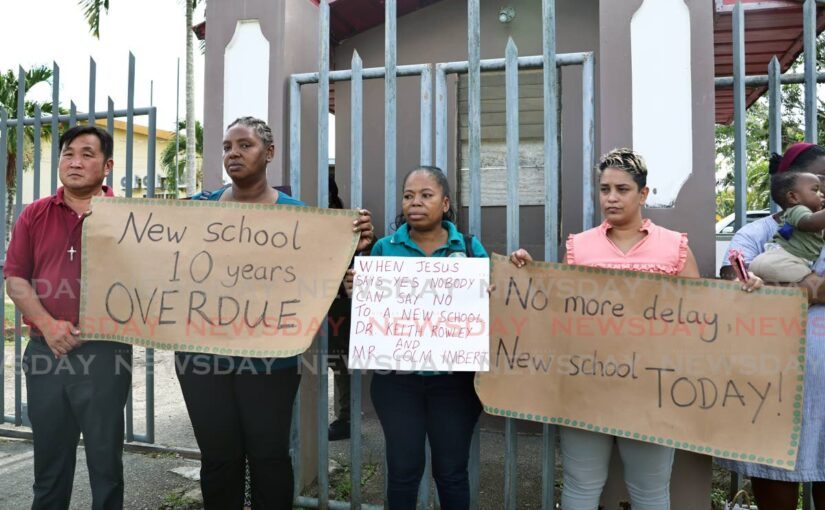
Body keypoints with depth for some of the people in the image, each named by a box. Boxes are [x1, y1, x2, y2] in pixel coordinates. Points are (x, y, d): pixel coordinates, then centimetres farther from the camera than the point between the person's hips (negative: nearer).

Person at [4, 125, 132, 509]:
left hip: (105, 352, -3)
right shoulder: (34, 216, 8)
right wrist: (48, 325, -9)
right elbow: (15, 279, 5)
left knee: (105, 455, 8)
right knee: (49, 456, 17)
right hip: (45, 350, 3)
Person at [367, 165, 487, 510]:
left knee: (452, 471, 14)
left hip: (453, 378, 0)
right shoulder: (384, 248, 2)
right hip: (397, 377, 0)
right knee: (402, 469, 13)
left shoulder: (471, 248, 2)